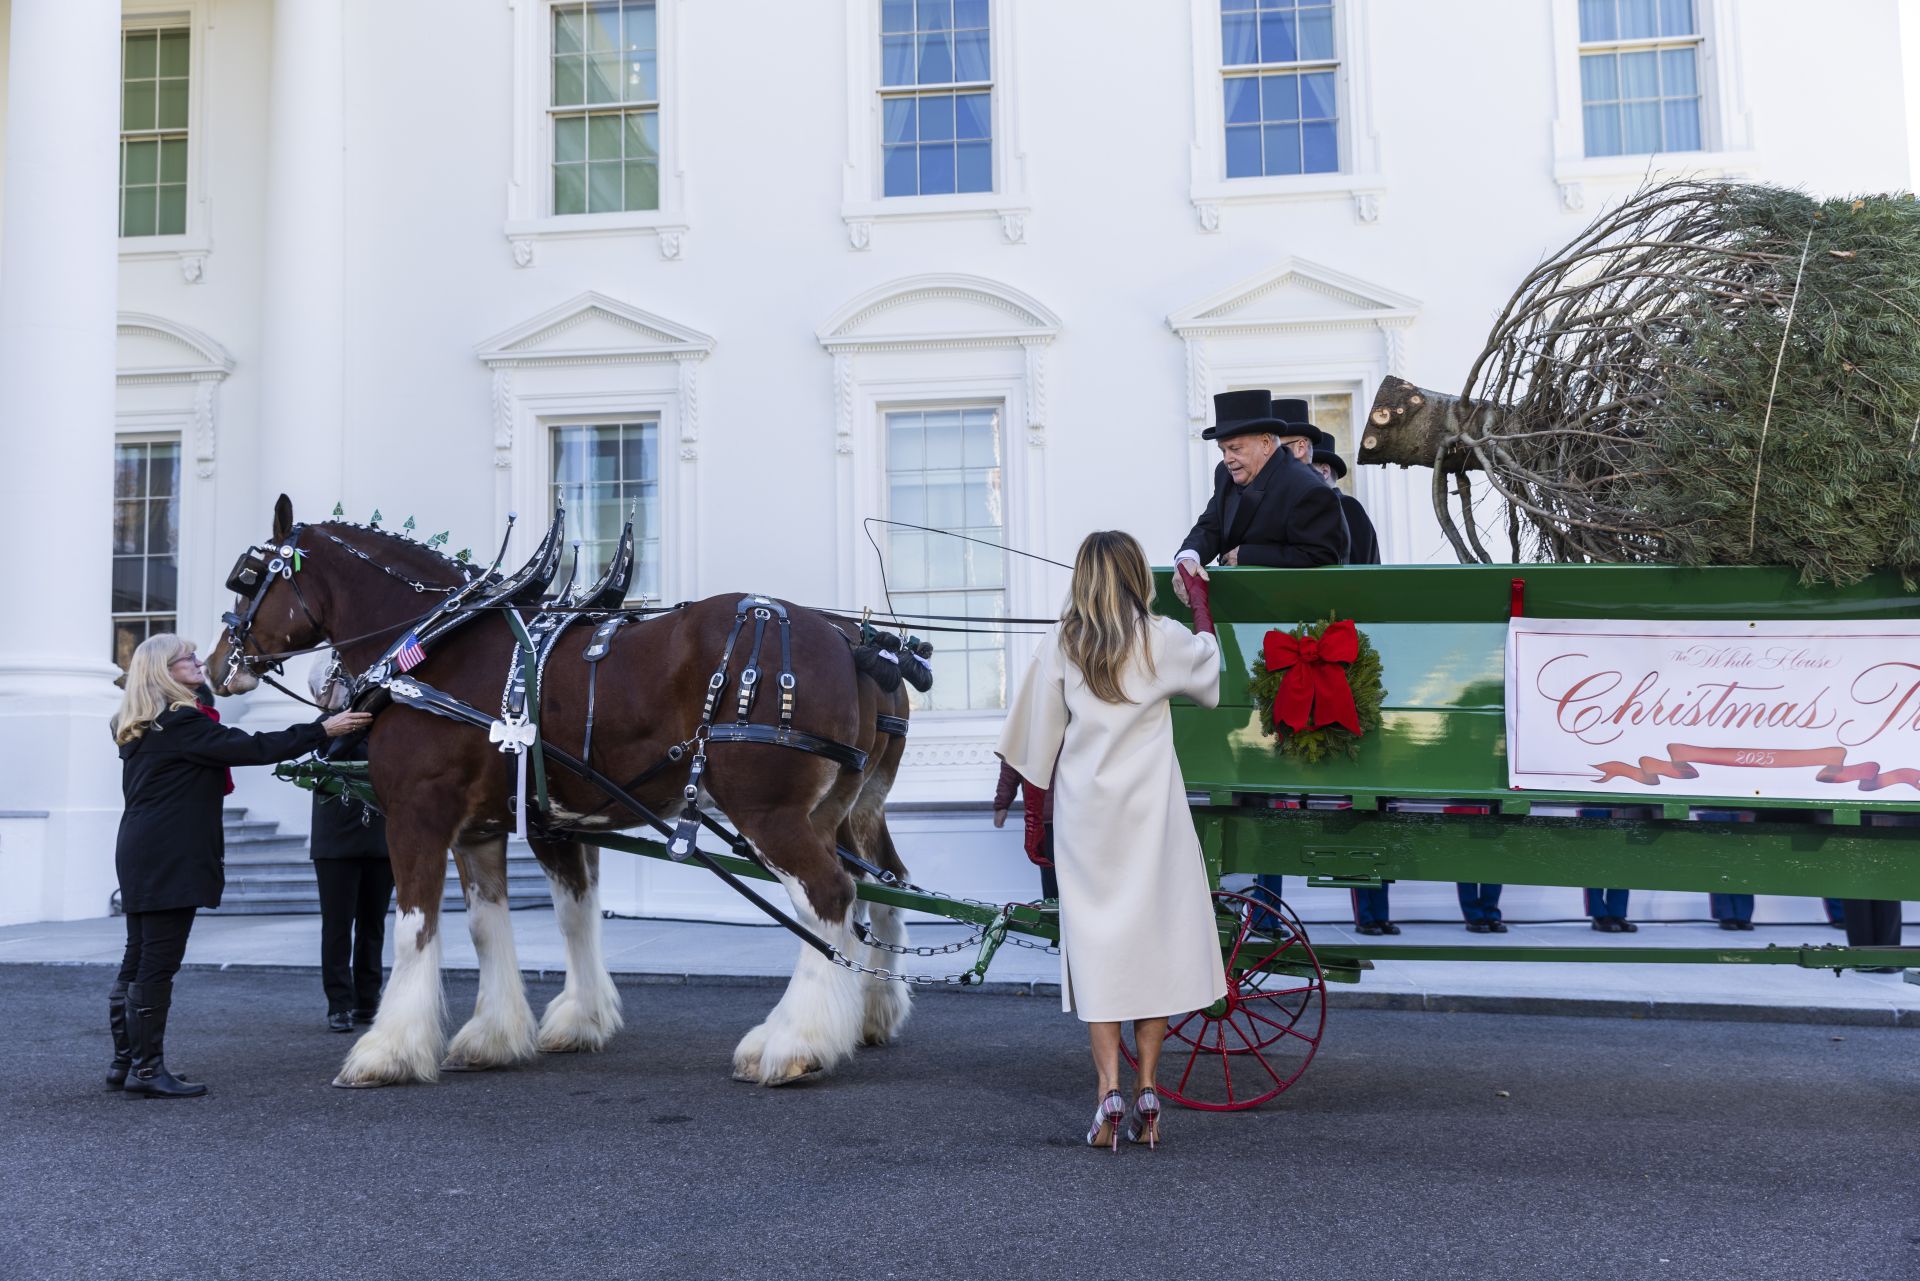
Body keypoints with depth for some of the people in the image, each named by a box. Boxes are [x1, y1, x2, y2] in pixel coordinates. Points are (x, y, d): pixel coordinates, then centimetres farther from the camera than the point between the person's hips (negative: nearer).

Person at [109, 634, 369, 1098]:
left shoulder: (139, 730, 16)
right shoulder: (182, 723, -15)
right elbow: (254, 748, -17)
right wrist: (323, 730, -14)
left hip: (141, 855, 10)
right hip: (170, 860, -10)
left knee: (138, 960, 13)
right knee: (159, 963, -5)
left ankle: (125, 1061, 19)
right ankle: (147, 1069, -1)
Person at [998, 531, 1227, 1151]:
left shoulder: (1061, 648, 3)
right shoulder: (1162, 640, 0)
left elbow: (1037, 744, 4)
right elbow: (1209, 661, 23)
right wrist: (1198, 599, 38)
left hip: (1084, 814, 1)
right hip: (1150, 813, -1)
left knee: (1095, 942, 4)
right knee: (1154, 937, 6)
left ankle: (1109, 1093, -3)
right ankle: (1147, 1095, 7)